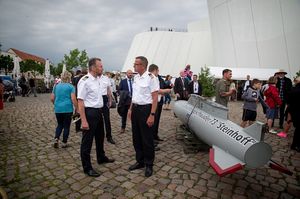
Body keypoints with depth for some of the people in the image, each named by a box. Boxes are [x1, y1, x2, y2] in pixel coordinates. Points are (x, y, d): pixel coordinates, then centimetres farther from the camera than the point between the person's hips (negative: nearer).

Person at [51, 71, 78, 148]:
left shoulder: (57, 86, 8)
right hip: (67, 109, -4)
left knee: (60, 124, 20)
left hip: (58, 109, 4)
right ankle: (64, 143, 14)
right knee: (66, 126, 7)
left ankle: (56, 139, 3)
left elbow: (52, 98, 11)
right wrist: (76, 108, -6)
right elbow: (73, 99, -14)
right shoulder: (70, 87, -6)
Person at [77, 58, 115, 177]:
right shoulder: (85, 81, -17)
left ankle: (101, 158, 46)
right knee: (87, 141, 4)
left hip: (98, 111, 9)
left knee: (100, 136, 24)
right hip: (89, 112, -9)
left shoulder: (97, 79, 8)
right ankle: (87, 167, 20)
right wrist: (84, 120, -24)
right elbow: (80, 101, -21)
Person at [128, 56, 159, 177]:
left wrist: (152, 115, -20)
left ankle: (149, 165, 24)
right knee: (136, 138, 16)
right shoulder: (135, 77, 10)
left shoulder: (151, 78, -13)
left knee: (147, 139, 4)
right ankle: (140, 161, 34)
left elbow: (155, 98, -16)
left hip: (145, 109, -7)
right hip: (135, 109, 8)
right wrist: (130, 109, 15)